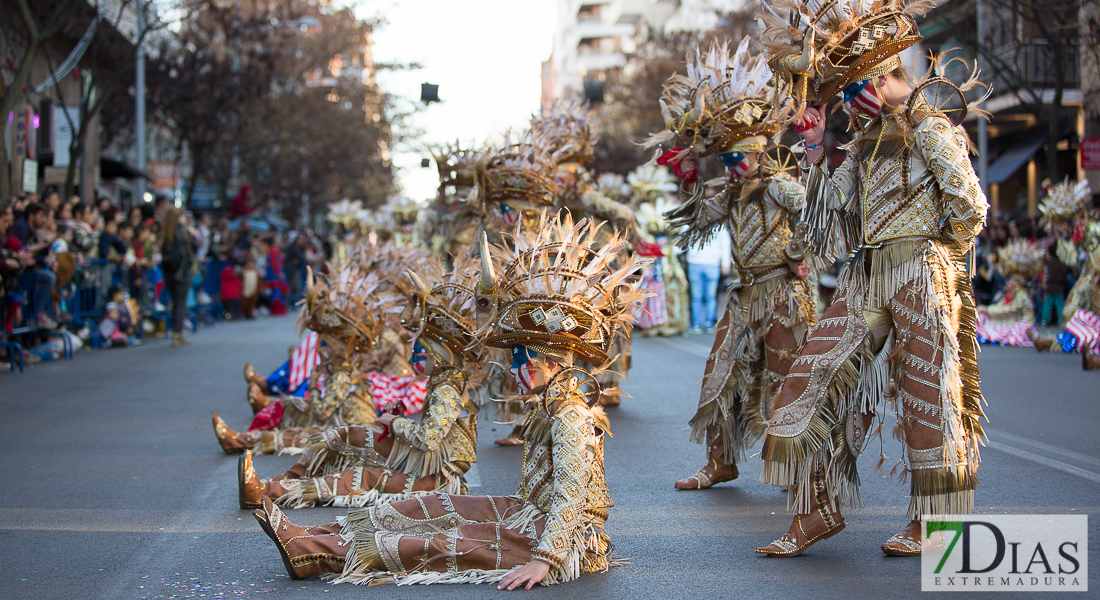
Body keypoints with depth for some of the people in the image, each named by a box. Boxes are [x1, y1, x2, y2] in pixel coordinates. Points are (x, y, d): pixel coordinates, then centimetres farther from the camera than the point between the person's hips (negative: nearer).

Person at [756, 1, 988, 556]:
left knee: (928, 392, 2)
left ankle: (929, 523, 14)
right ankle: (818, 510, 7)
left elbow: (969, 208, -11)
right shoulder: (866, 138, 15)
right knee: (817, 380, 0)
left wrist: (934, 256, 3)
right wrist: (813, 148, 7)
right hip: (865, 278, 7)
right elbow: (831, 203, 13)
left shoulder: (928, 125, -8)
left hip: (922, 277, -7)